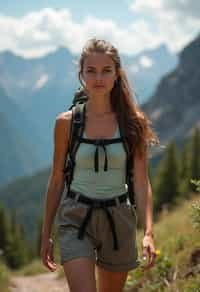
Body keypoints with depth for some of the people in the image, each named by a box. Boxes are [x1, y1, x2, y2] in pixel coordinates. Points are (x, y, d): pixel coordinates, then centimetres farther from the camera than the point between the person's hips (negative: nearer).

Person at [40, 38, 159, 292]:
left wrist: (148, 232, -16)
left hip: (119, 218, 2)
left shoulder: (134, 123, -2)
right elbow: (56, 181, 5)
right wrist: (46, 234, 8)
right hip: (76, 217, -1)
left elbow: (141, 183, -4)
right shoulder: (66, 123, -3)